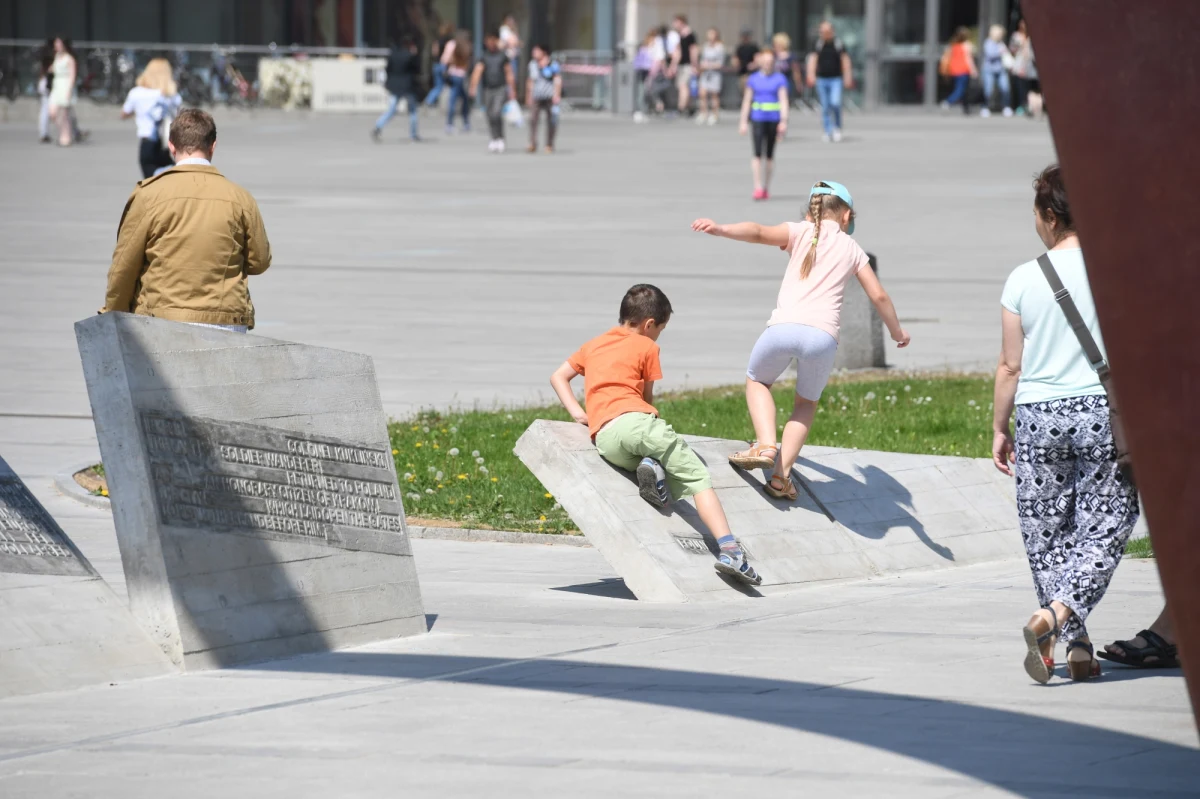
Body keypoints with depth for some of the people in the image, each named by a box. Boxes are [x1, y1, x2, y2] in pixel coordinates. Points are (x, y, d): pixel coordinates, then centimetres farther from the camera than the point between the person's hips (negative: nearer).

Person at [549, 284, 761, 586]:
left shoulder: (593, 345, 29)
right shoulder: (647, 347, 14)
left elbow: (558, 376, 31)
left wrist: (576, 412, 22)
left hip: (603, 438, 4)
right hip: (636, 420, -4)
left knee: (677, 487, 19)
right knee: (698, 478, -3)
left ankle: (651, 468, -17)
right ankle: (729, 548, -21)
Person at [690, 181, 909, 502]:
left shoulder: (801, 232, 17)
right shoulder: (852, 250, 22)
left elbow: (760, 232, -1)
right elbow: (879, 296, 21)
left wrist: (722, 230, -15)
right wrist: (897, 331, 37)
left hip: (785, 327, -1)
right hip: (823, 335, 1)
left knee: (757, 380, 28)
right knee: (807, 402, 26)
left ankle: (766, 445, 4)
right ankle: (782, 472, 8)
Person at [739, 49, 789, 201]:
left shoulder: (779, 79, 2)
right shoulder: (753, 79, 5)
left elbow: (783, 100, -3)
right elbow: (747, 101, 8)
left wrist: (783, 121, -12)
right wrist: (744, 121, 5)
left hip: (773, 119, 0)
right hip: (758, 119, 0)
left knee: (770, 154, 9)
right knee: (758, 153, -12)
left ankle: (766, 188, 18)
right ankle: (758, 187, -16)